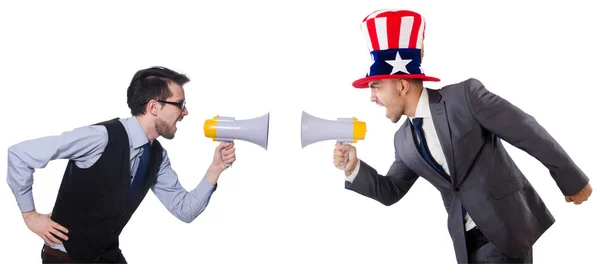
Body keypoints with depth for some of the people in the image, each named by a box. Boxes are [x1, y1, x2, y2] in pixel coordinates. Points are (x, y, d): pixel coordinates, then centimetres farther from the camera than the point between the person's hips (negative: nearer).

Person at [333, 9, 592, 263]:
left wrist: (573, 181, -4)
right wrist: (354, 168, -7)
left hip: (509, 225, -5)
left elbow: (528, 132, -11)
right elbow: (391, 192, 11)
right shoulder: (403, 140, 4)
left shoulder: (465, 96, -17)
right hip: (467, 237, 6)